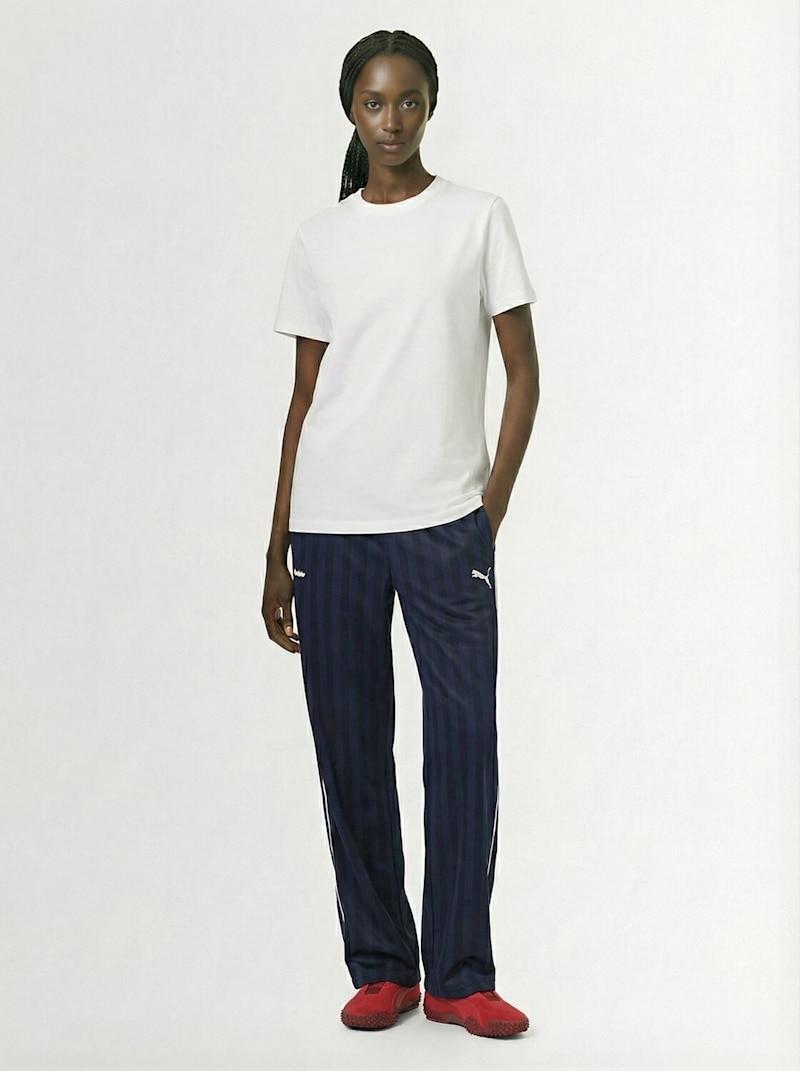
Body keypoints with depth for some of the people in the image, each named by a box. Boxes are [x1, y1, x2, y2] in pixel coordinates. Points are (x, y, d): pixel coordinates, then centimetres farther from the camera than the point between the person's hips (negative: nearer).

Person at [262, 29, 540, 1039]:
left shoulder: (478, 219, 4)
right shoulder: (320, 239, 10)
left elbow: (524, 376, 3)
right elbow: (305, 398, 11)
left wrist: (490, 512, -4)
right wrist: (276, 552, 8)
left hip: (443, 522, -2)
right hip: (330, 527, 2)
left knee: (464, 745, -4)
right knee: (351, 749, 6)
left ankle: (460, 975, 7)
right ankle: (379, 966, 18)